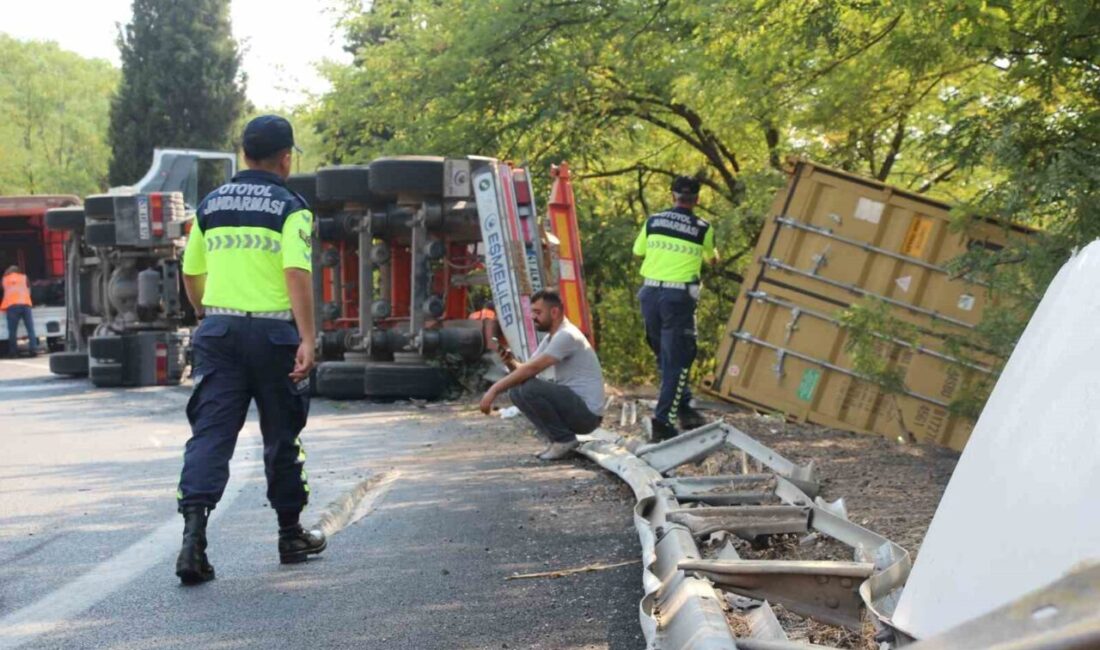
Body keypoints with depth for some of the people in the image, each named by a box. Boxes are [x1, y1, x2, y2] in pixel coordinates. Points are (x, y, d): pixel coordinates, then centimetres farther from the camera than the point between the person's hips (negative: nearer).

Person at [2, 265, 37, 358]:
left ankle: (13, 352, -3)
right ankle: (34, 350, -8)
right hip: (25, 304, 1)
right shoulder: (24, 277, 24)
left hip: (12, 305, -1)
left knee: (12, 330, -1)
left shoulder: (5, 279, 23)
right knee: (30, 329, 1)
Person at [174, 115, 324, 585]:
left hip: (218, 330, 3)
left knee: (210, 431, -1)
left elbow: (191, 275, 16)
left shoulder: (211, 205, 11)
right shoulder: (290, 208, -4)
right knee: (281, 435, 11)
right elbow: (296, 274, -17)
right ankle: (291, 535, 24)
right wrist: (307, 339, -19)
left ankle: (193, 530, -19)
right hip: (273, 330, -3)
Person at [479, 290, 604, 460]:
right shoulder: (551, 338, 14)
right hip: (572, 406, 9)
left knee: (528, 387, -24)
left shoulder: (566, 336, -17)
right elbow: (526, 369, 11)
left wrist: (494, 390, -21)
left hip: (587, 412, -9)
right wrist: (511, 363, -12)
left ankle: (564, 439, -9)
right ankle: (559, 438, 6)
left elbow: (532, 369, -24)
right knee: (516, 389, 4)